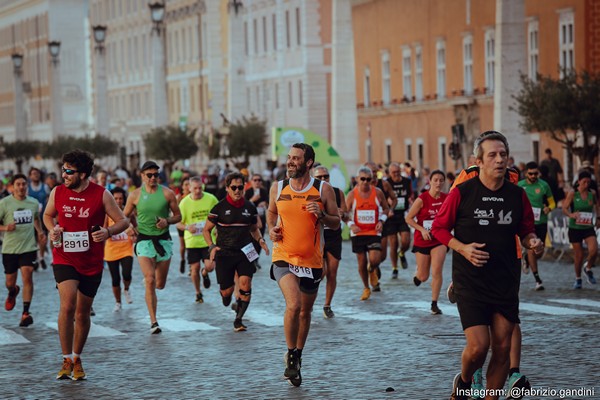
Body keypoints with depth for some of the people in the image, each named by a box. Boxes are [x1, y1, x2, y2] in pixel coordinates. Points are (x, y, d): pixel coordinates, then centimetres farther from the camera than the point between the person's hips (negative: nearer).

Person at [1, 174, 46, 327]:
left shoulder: (34, 203, 3)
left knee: (27, 276, -15)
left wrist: (40, 232, 8)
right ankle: (12, 293, 48)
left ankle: (26, 313, -11)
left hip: (28, 247, 1)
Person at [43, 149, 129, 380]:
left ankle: (77, 359, 30)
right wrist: (52, 229, -3)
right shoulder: (57, 193, -1)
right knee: (67, 306, -20)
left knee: (83, 313, 10)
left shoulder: (101, 195, -7)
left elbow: (123, 221, -2)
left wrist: (108, 232, -22)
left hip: (92, 263, 0)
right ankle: (67, 360, -8)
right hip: (64, 259, 0)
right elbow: (48, 215, 19)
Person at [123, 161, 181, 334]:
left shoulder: (167, 193, -1)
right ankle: (153, 322, -14)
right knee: (150, 281, -17)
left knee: (160, 284, 9)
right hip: (144, 240, -2)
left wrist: (167, 221, -13)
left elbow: (178, 216, 6)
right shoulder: (135, 195, -1)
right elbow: (124, 216, 12)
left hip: (163, 240, 2)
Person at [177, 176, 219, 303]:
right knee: (195, 268, 2)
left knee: (210, 266, -10)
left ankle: (205, 273, 29)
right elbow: (178, 223, -2)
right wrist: (187, 227, -22)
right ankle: (198, 292, 25)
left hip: (208, 239, 0)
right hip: (192, 240, 0)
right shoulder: (184, 203, -7)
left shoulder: (211, 199, -5)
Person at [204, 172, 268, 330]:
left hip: (244, 252, 2)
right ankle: (226, 296, 41)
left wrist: (260, 240, 1)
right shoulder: (220, 208, -2)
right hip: (224, 253, -2)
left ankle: (238, 319, -3)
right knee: (227, 290, 1)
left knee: (245, 283, -16)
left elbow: (254, 229, 22)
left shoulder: (250, 207, 7)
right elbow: (206, 230, 4)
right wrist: (211, 247, -11)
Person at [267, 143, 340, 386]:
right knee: (293, 305, -21)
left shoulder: (323, 190, -3)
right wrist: (271, 229, 0)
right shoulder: (277, 188, 1)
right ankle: (291, 356, -1)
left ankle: (297, 356, 36)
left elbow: (336, 223, 3)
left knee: (305, 312, 14)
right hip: (284, 257, -1)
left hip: (312, 260, 1)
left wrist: (321, 215, -17)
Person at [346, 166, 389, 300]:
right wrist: (351, 224, -13)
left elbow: (385, 208, 11)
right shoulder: (352, 195, -3)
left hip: (374, 232, 0)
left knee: (374, 260, -16)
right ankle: (366, 288, 24)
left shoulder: (378, 193, -2)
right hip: (358, 233, 1)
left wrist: (381, 221, -6)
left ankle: (372, 271, 22)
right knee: (362, 262, 5)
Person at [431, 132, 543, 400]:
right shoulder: (462, 193, -7)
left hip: (506, 284, 4)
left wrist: (532, 241, -7)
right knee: (478, 346, -12)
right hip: (470, 283, -4)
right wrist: (462, 248, -16)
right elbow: (439, 228, 0)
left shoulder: (517, 195, 3)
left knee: (502, 348, 3)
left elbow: (525, 230, 16)